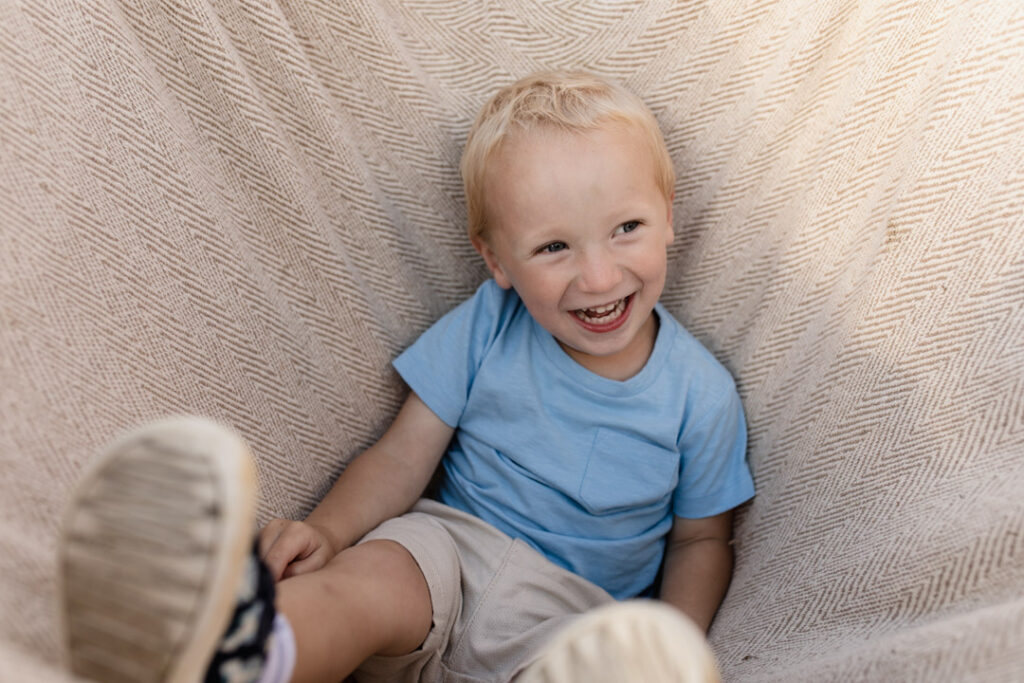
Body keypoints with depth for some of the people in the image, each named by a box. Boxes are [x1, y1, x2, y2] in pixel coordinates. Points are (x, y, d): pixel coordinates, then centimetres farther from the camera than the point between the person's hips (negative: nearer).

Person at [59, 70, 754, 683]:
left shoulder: (699, 392, -5)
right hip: (451, 545, 0)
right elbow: (402, 458, -2)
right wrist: (329, 529, -21)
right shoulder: (484, 328, -4)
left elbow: (700, 539, 7)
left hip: (574, 611, 0)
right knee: (367, 581, -34)